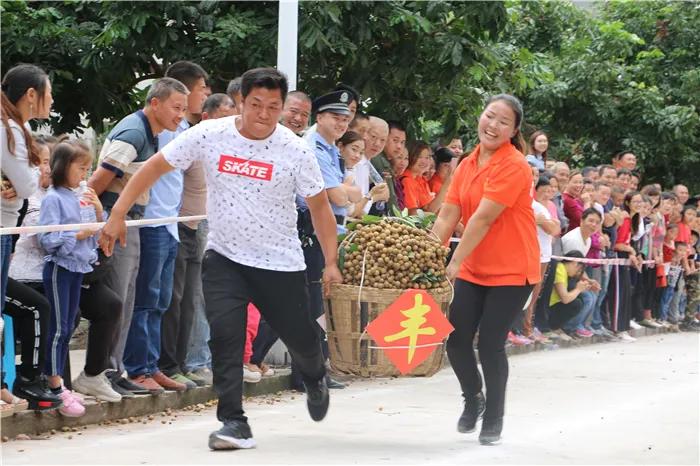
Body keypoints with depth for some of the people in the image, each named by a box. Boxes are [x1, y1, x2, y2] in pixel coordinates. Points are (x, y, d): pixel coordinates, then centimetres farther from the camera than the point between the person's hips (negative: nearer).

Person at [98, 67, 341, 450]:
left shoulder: (295, 151, -12)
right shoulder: (210, 135, -11)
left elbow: (319, 205, -3)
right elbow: (156, 166, -4)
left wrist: (331, 263, -7)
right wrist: (118, 214, -9)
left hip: (280, 262, 0)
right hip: (223, 257, 0)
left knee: (300, 337, 8)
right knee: (224, 333, -18)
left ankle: (315, 379, 45)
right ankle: (233, 423, -15)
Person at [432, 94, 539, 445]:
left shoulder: (514, 166, -16)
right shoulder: (467, 165, 6)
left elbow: (483, 218, -21)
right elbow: (448, 215, 3)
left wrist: (454, 263, -24)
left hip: (511, 271, -6)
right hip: (472, 269, 6)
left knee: (491, 345, -6)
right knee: (456, 339, -1)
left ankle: (493, 419, 13)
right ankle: (473, 398, 26)